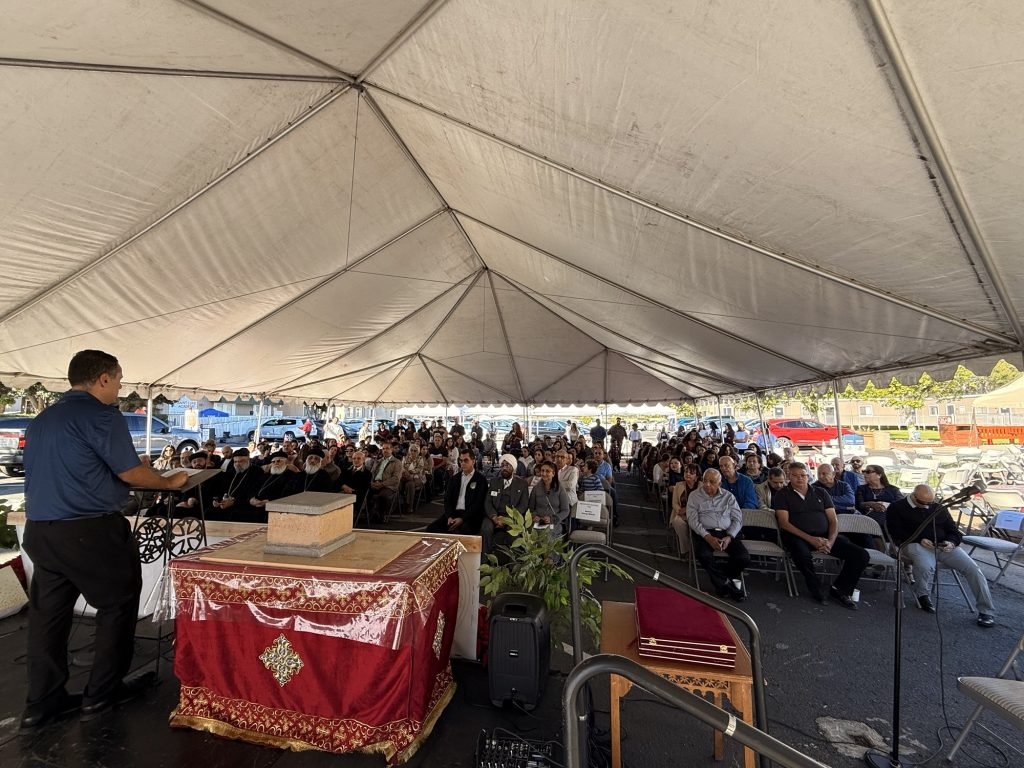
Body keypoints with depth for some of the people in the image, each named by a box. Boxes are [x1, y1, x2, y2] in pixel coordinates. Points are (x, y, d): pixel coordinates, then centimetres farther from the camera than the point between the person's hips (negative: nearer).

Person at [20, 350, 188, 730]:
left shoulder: (40, 420, 13)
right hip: (90, 530, -8)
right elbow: (130, 473, -12)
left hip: (39, 529, 8)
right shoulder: (100, 414, -13)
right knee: (117, 604, 8)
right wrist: (170, 482, 3)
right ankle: (101, 694, 17)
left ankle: (42, 703, 22)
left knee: (47, 613, 13)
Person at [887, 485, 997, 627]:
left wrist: (951, 542, -4)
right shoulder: (897, 508, 3)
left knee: (972, 568, -16)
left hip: (943, 545, 5)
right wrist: (919, 540, -19)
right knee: (925, 566, -36)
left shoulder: (938, 508, 19)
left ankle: (986, 611, -1)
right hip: (916, 544, -5)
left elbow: (953, 530, 19)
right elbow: (896, 532, -5)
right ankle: (922, 595, -5)